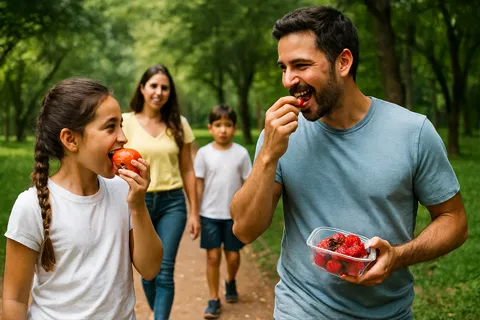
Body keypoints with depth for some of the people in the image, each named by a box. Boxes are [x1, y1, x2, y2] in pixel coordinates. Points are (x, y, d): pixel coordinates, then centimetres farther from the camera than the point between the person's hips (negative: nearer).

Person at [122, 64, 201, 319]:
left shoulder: (179, 124, 3)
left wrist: (194, 212, 5)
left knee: (165, 272, -5)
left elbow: (187, 171, 6)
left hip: (172, 203, 0)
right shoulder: (126, 122, -2)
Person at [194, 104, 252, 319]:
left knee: (233, 256, 9)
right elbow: (199, 186, 1)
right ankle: (214, 301, 14)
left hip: (234, 214, 1)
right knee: (213, 256, 2)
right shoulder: (204, 153, -3)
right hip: (210, 214, 0)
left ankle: (230, 282, 41)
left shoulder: (241, 153, -3)